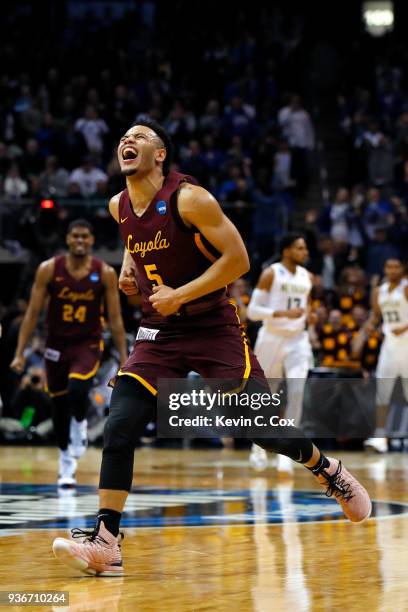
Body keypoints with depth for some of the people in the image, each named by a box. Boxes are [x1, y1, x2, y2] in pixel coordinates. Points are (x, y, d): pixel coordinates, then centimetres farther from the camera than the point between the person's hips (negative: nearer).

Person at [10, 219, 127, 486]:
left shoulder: (105, 273, -8)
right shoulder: (48, 269, -7)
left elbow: (115, 319, -3)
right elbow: (33, 313, -3)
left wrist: (124, 359, -6)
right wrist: (20, 353, -8)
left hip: (88, 345, -2)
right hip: (57, 345, 2)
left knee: (77, 389, -28)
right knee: (59, 407, 7)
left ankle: (80, 426, 5)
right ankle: (66, 464, 27)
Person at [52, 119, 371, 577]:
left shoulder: (189, 198, -17)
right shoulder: (119, 207, 2)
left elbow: (237, 259, -18)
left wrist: (180, 295, -20)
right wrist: (129, 265, 8)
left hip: (214, 329, -5)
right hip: (159, 333, 5)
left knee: (264, 429, -1)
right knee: (118, 429, -14)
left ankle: (329, 472, 31)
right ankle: (105, 544, -14)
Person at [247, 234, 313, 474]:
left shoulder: (308, 277, 8)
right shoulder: (270, 274, -8)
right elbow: (252, 311, -13)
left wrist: (307, 316, 6)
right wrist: (284, 313, -23)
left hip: (298, 341, 3)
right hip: (271, 339, -3)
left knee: (297, 394, -15)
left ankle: (286, 452, -12)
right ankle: (259, 448, 29)